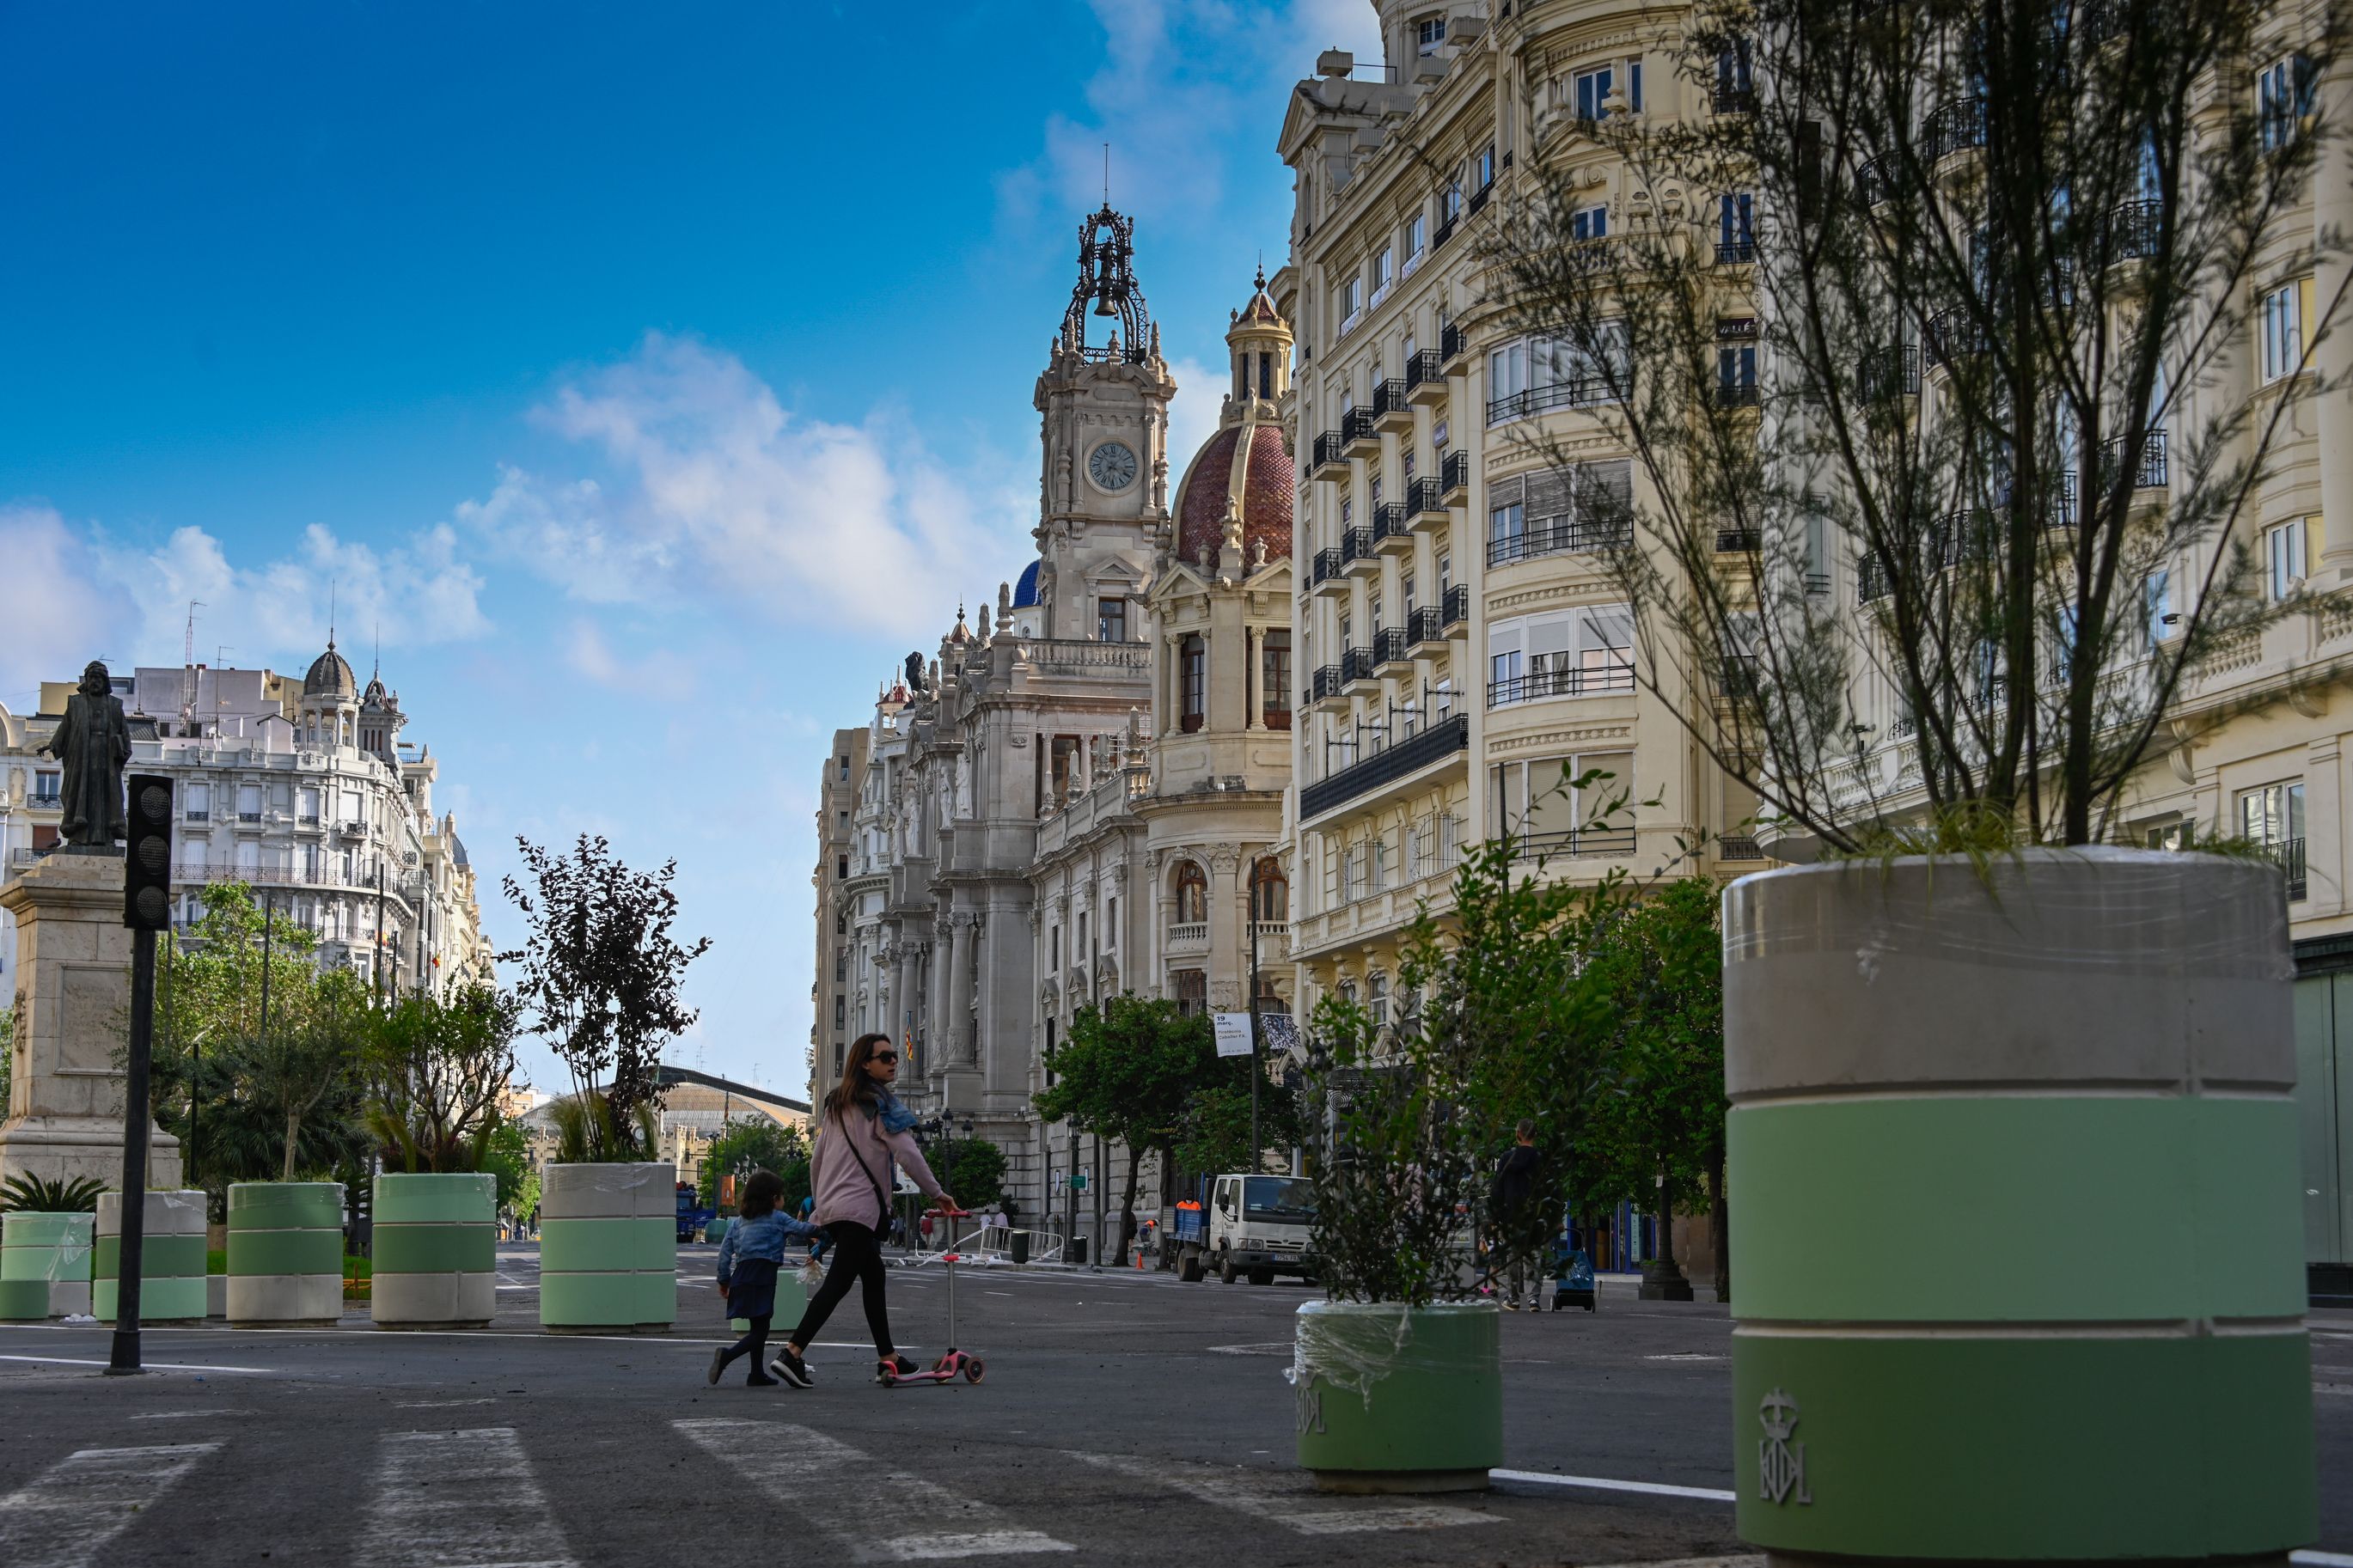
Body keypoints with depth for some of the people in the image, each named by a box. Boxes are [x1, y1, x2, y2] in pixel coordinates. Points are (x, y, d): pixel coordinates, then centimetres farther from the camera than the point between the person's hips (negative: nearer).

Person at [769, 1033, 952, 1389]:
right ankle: (792, 1353, -22)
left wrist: (821, 1202, 26)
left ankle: (887, 1358, 19)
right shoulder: (879, 1104, -8)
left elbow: (816, 1159, 19)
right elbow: (907, 1153, -13)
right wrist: (937, 1193, -4)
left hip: (831, 1208, 9)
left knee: (874, 1277, 16)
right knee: (838, 1282, -12)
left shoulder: (836, 1103, 16)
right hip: (860, 1207, -9)